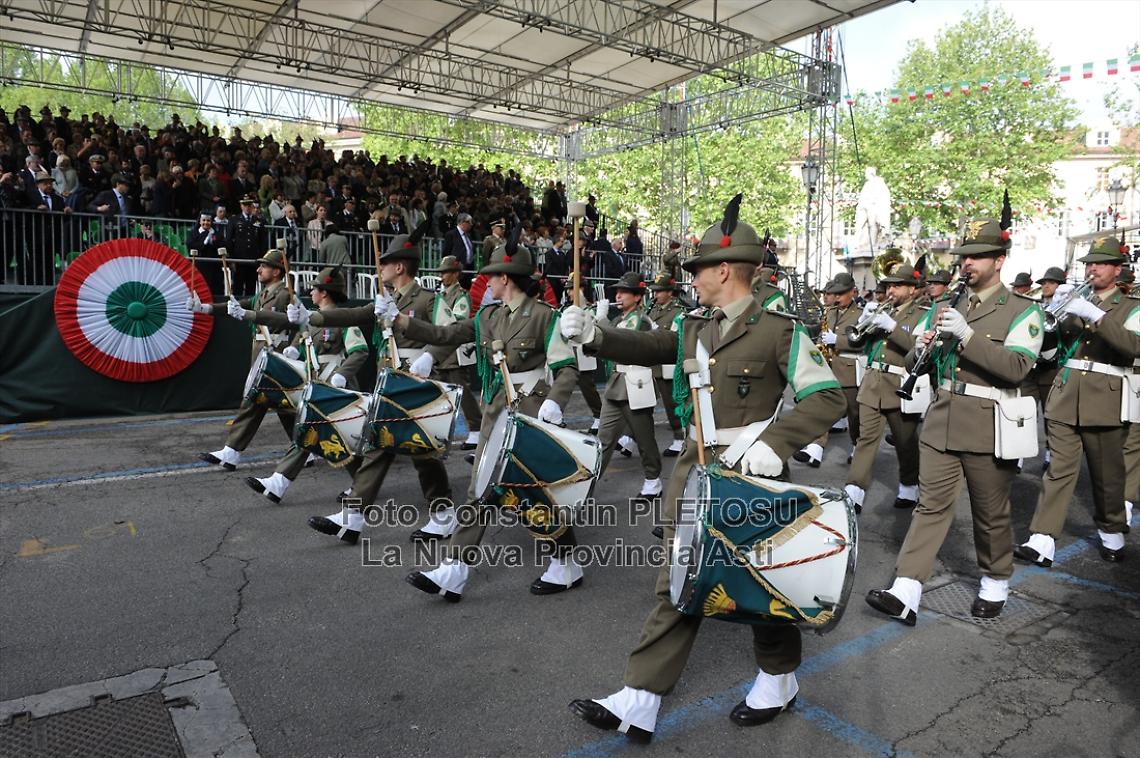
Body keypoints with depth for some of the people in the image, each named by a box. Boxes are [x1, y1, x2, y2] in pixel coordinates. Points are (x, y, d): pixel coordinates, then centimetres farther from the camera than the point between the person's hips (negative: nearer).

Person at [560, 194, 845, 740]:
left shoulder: (780, 331, -11)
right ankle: (640, 701, 14)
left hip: (752, 473, -5)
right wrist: (594, 334, -8)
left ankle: (778, 678, 38)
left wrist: (776, 443, -24)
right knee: (676, 582, 8)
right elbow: (646, 348, 7)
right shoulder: (693, 327, 9)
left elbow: (829, 398, -12)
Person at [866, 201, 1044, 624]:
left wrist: (968, 336, -26)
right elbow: (915, 363, 17)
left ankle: (995, 584, 32)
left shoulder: (1022, 312, -2)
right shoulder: (951, 308, 14)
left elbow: (1017, 367, -17)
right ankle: (905, 594, -2)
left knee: (991, 515, 10)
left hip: (988, 430, -4)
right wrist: (923, 347, -5)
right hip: (941, 424, 4)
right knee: (931, 505, 1)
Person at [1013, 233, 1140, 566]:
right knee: (1059, 469, -4)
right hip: (1064, 396, 2)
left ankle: (1111, 532, 29)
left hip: (1104, 401, -2)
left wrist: (1095, 314, -22)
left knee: (1107, 474, 8)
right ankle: (1042, 541, -9)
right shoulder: (1075, 303, 17)